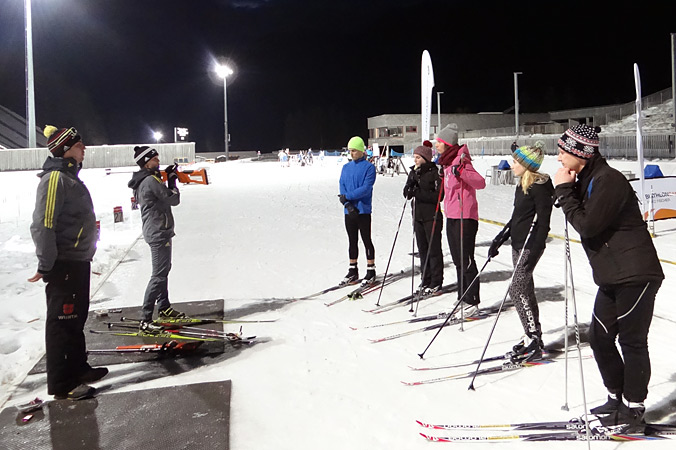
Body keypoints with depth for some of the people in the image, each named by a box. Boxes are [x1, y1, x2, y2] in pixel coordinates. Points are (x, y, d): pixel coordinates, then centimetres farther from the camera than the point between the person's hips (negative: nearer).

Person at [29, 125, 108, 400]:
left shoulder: (70, 177, 16)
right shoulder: (55, 178, -16)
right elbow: (43, 225, -22)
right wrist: (46, 265, -21)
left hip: (78, 261, 10)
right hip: (63, 264, -10)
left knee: (76, 318, 18)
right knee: (62, 321, -3)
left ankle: (77, 369, 31)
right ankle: (61, 385, 4)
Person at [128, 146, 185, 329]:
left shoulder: (142, 182, 9)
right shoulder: (151, 181, -20)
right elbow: (174, 199, -16)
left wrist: (166, 176, 11)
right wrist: (172, 181, -1)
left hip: (154, 230, 11)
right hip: (159, 232, -11)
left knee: (163, 269, 21)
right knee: (159, 274, -9)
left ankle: (164, 308, 34)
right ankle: (145, 319, -9)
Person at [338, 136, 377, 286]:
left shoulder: (369, 167, -5)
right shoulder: (346, 168, 12)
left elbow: (366, 188, -15)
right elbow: (342, 187, 3)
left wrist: (348, 196, -18)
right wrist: (348, 205, -12)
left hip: (363, 210, -5)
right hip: (349, 211, 5)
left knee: (366, 240, 1)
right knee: (352, 241, 12)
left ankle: (371, 271, 10)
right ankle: (353, 271, 20)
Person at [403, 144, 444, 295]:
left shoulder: (434, 173, -10)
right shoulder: (413, 172, 11)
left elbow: (439, 196, -16)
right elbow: (407, 194, 5)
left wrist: (419, 194, -21)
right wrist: (412, 180, -12)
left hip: (432, 217, -7)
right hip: (418, 216, 7)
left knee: (434, 249, -1)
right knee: (422, 249, 12)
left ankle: (436, 284, 5)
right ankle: (426, 281, 20)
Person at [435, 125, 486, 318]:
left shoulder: (460, 160, -14)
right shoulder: (447, 162, 14)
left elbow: (480, 183, -24)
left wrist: (461, 172, -36)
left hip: (464, 217, -10)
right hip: (451, 217, 10)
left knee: (466, 261, -4)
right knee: (458, 261, 14)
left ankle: (472, 304, 4)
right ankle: (463, 300, 24)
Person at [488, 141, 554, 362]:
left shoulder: (540, 187, -15)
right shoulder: (522, 185, 13)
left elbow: (543, 223, -18)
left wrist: (534, 251, -22)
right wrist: (499, 239, 17)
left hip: (530, 246, -10)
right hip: (518, 244, 10)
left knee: (516, 289, -12)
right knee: (526, 290, 13)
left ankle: (534, 339, -5)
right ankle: (533, 338, 22)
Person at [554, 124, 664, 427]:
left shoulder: (609, 180, -18)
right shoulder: (587, 180, 12)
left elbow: (587, 225, -23)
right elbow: (584, 222, 11)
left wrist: (564, 190, -15)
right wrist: (567, 190, -2)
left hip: (636, 275, -9)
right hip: (611, 278, 10)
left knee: (631, 341, 2)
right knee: (600, 338, 12)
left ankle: (633, 407, 17)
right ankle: (617, 397, 29)